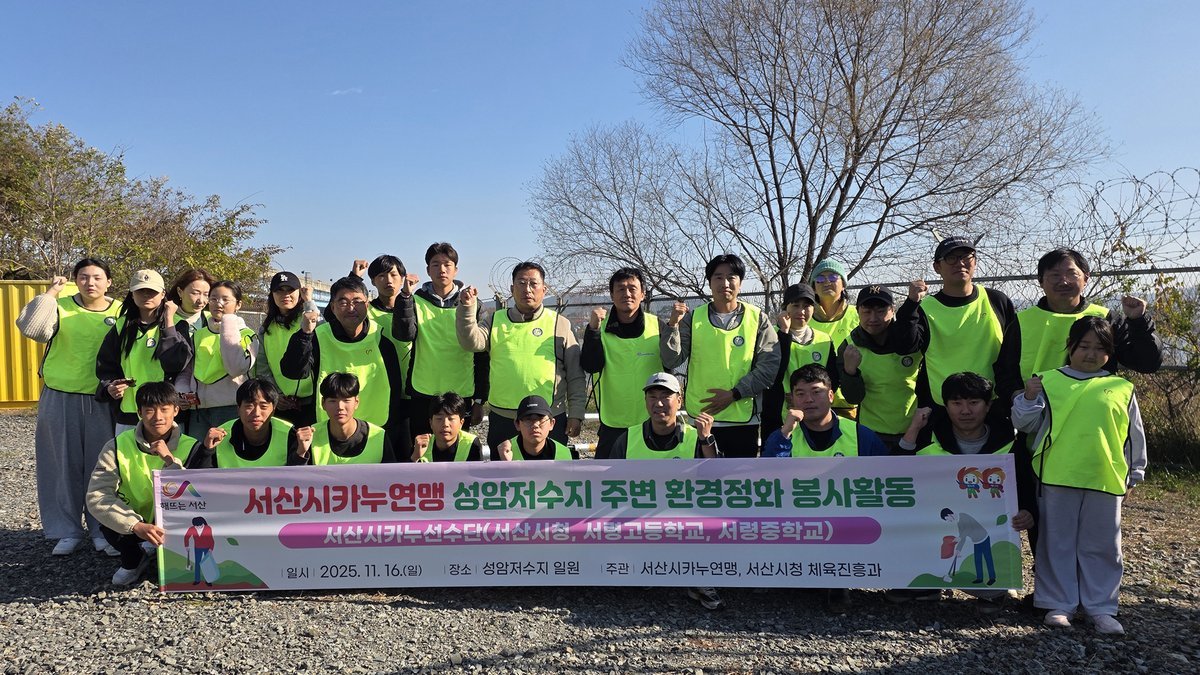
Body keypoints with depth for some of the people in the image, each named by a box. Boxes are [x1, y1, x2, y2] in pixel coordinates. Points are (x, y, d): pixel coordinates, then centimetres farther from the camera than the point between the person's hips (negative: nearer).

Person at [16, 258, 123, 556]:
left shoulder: (121, 313, 1)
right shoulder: (60, 306, -2)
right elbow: (31, 328, -19)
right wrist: (51, 293, -15)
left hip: (103, 402, 0)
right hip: (60, 400, 0)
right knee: (62, 467, 7)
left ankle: (102, 529, 20)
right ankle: (67, 531, 20)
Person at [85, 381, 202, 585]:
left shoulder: (190, 448, -15)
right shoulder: (118, 446, -15)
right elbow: (96, 496, -24)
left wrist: (171, 461, -34)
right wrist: (136, 525, -38)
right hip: (131, 524, 1)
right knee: (108, 520, -30)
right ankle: (132, 559, 4)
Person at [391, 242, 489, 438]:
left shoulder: (470, 304, 5)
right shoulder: (417, 301, 5)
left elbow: (481, 355, 4)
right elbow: (404, 334, -13)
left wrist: (479, 400, 1)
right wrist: (405, 295, -21)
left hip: (461, 396, 0)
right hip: (422, 396, 0)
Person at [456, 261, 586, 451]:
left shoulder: (560, 324, 6)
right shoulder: (496, 322, 10)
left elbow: (576, 375, 5)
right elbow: (471, 342, -7)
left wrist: (576, 414, 0)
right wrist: (467, 308, -21)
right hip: (502, 420, 1)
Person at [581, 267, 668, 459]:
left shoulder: (658, 326, -1)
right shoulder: (600, 326, -1)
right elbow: (590, 366, -14)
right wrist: (593, 329, -20)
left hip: (652, 423, 0)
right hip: (612, 424, 0)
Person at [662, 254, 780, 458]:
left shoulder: (757, 318, 1)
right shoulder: (693, 318, 2)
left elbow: (770, 364, -5)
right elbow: (672, 361, -3)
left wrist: (734, 394, -13)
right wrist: (673, 325, -19)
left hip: (743, 419, 0)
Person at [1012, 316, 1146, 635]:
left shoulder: (1122, 389, 9)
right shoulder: (1049, 381, 4)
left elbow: (1134, 436, 15)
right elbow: (1026, 423, 4)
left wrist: (1134, 473, 15)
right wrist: (1029, 398, -12)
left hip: (1105, 479, 1)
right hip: (1057, 478, -1)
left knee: (1102, 546, 9)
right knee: (1058, 543, 7)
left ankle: (1101, 607, 21)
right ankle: (1058, 604, 17)